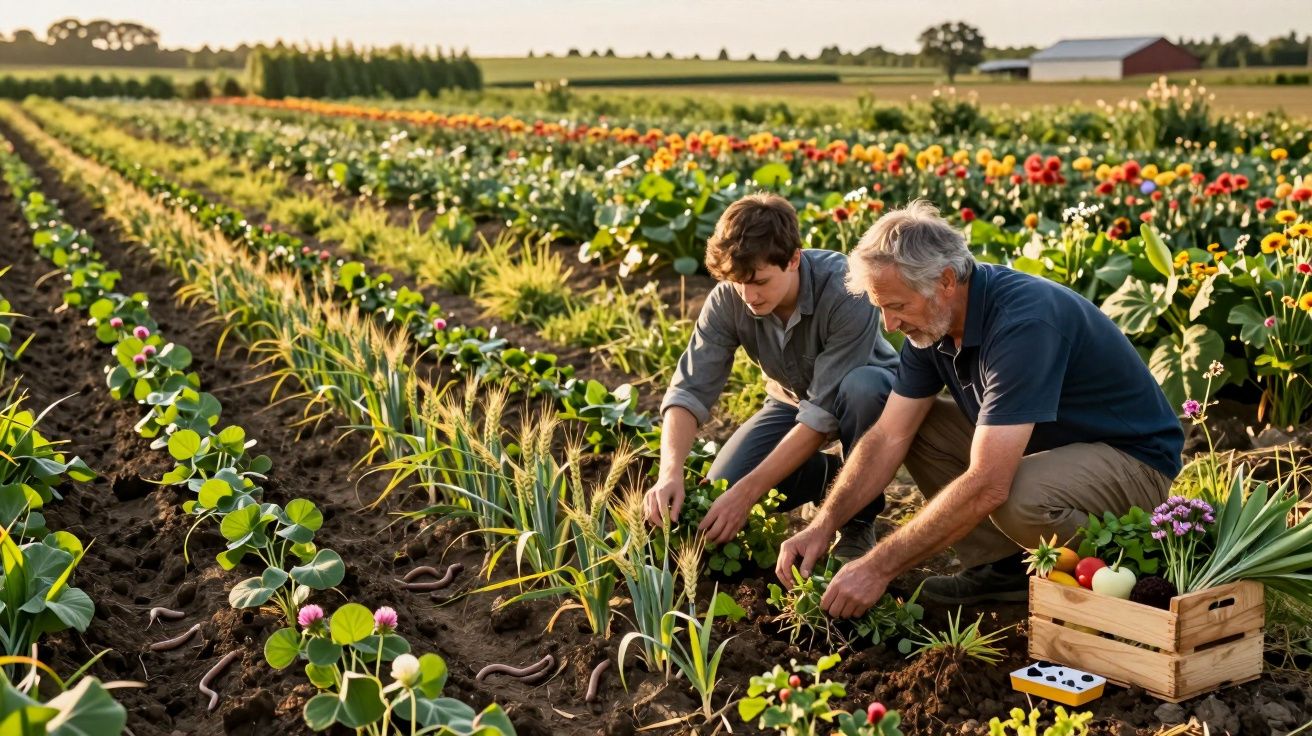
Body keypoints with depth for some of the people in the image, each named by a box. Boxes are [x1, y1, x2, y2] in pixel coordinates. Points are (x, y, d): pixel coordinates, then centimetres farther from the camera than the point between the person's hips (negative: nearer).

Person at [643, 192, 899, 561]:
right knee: (721, 492, -16)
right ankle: (830, 474, 12)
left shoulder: (846, 293, -36)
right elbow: (690, 390, -25)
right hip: (793, 399, 4)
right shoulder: (727, 299, -24)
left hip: (865, 391, -4)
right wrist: (670, 472, -44)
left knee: (861, 388, -40)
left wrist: (747, 491, -41)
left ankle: (859, 520, -15)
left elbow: (825, 411, -37)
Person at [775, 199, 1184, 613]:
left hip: (1132, 457, -8)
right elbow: (888, 437, -1)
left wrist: (879, 567, -34)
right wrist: (823, 526, -14)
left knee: (1018, 499, -37)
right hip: (1048, 442, 8)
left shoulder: (1023, 323, -34)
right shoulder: (933, 319, -7)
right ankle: (1005, 565, 1)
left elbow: (986, 486, -38)